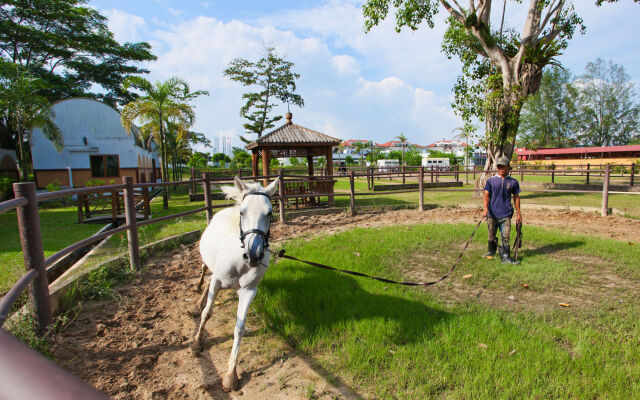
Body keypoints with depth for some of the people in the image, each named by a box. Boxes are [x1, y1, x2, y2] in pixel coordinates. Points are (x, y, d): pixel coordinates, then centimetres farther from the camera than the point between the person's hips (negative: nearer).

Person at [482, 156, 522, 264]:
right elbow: (486, 196, -1)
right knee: (491, 235, 11)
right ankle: (491, 252, 31)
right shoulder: (491, 180, 4)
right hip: (492, 214, 0)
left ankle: (505, 257, 1)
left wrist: (518, 213, 14)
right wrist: (485, 209, -16)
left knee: (505, 237, -4)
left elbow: (516, 197, 14)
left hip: (506, 215, 0)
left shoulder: (513, 182, 7)